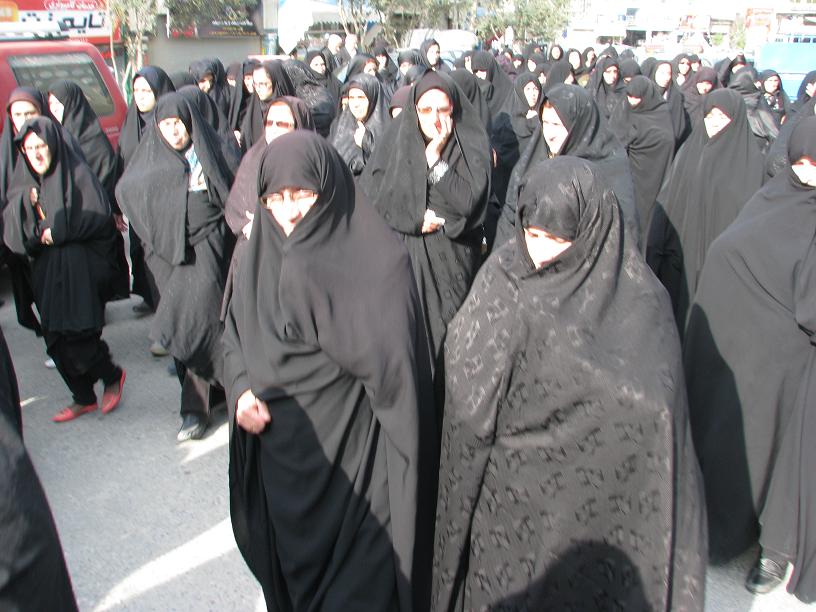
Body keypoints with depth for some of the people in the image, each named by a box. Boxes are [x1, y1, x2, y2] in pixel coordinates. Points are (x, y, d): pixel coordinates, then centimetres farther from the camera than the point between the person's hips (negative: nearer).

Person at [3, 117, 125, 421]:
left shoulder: (76, 172, -3)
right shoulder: (23, 183, 12)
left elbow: (99, 214, -12)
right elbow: (11, 231, 4)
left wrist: (59, 231, -12)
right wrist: (25, 202, -12)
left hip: (80, 267, -6)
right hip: (45, 270, 6)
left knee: (77, 334, -13)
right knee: (55, 339, 5)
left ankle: (112, 376, 13)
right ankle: (83, 398, 19)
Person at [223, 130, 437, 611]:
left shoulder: (378, 259, -16)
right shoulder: (263, 255, 2)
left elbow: (388, 363, -19)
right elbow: (235, 334, 10)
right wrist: (242, 390, -8)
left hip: (353, 450, -5)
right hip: (279, 449, 6)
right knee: (292, 568, 22)